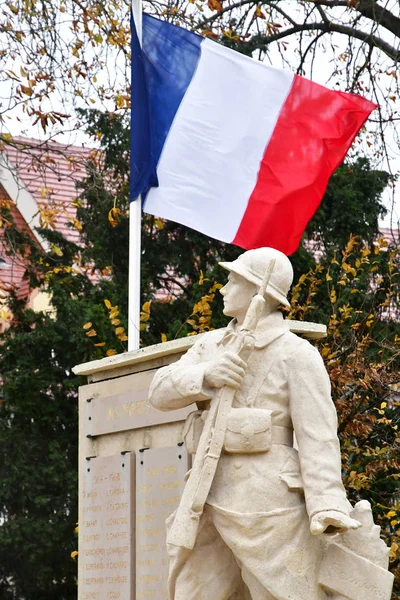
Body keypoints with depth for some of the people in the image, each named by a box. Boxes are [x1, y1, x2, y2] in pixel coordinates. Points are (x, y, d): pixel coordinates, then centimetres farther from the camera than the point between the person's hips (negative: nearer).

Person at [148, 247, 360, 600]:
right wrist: (206, 375, -18)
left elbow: (319, 438, -14)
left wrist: (329, 510, -26)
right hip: (212, 501, 7)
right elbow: (162, 391, 4)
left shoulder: (297, 355, -5)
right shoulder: (212, 346, 16)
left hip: (267, 504, -7)